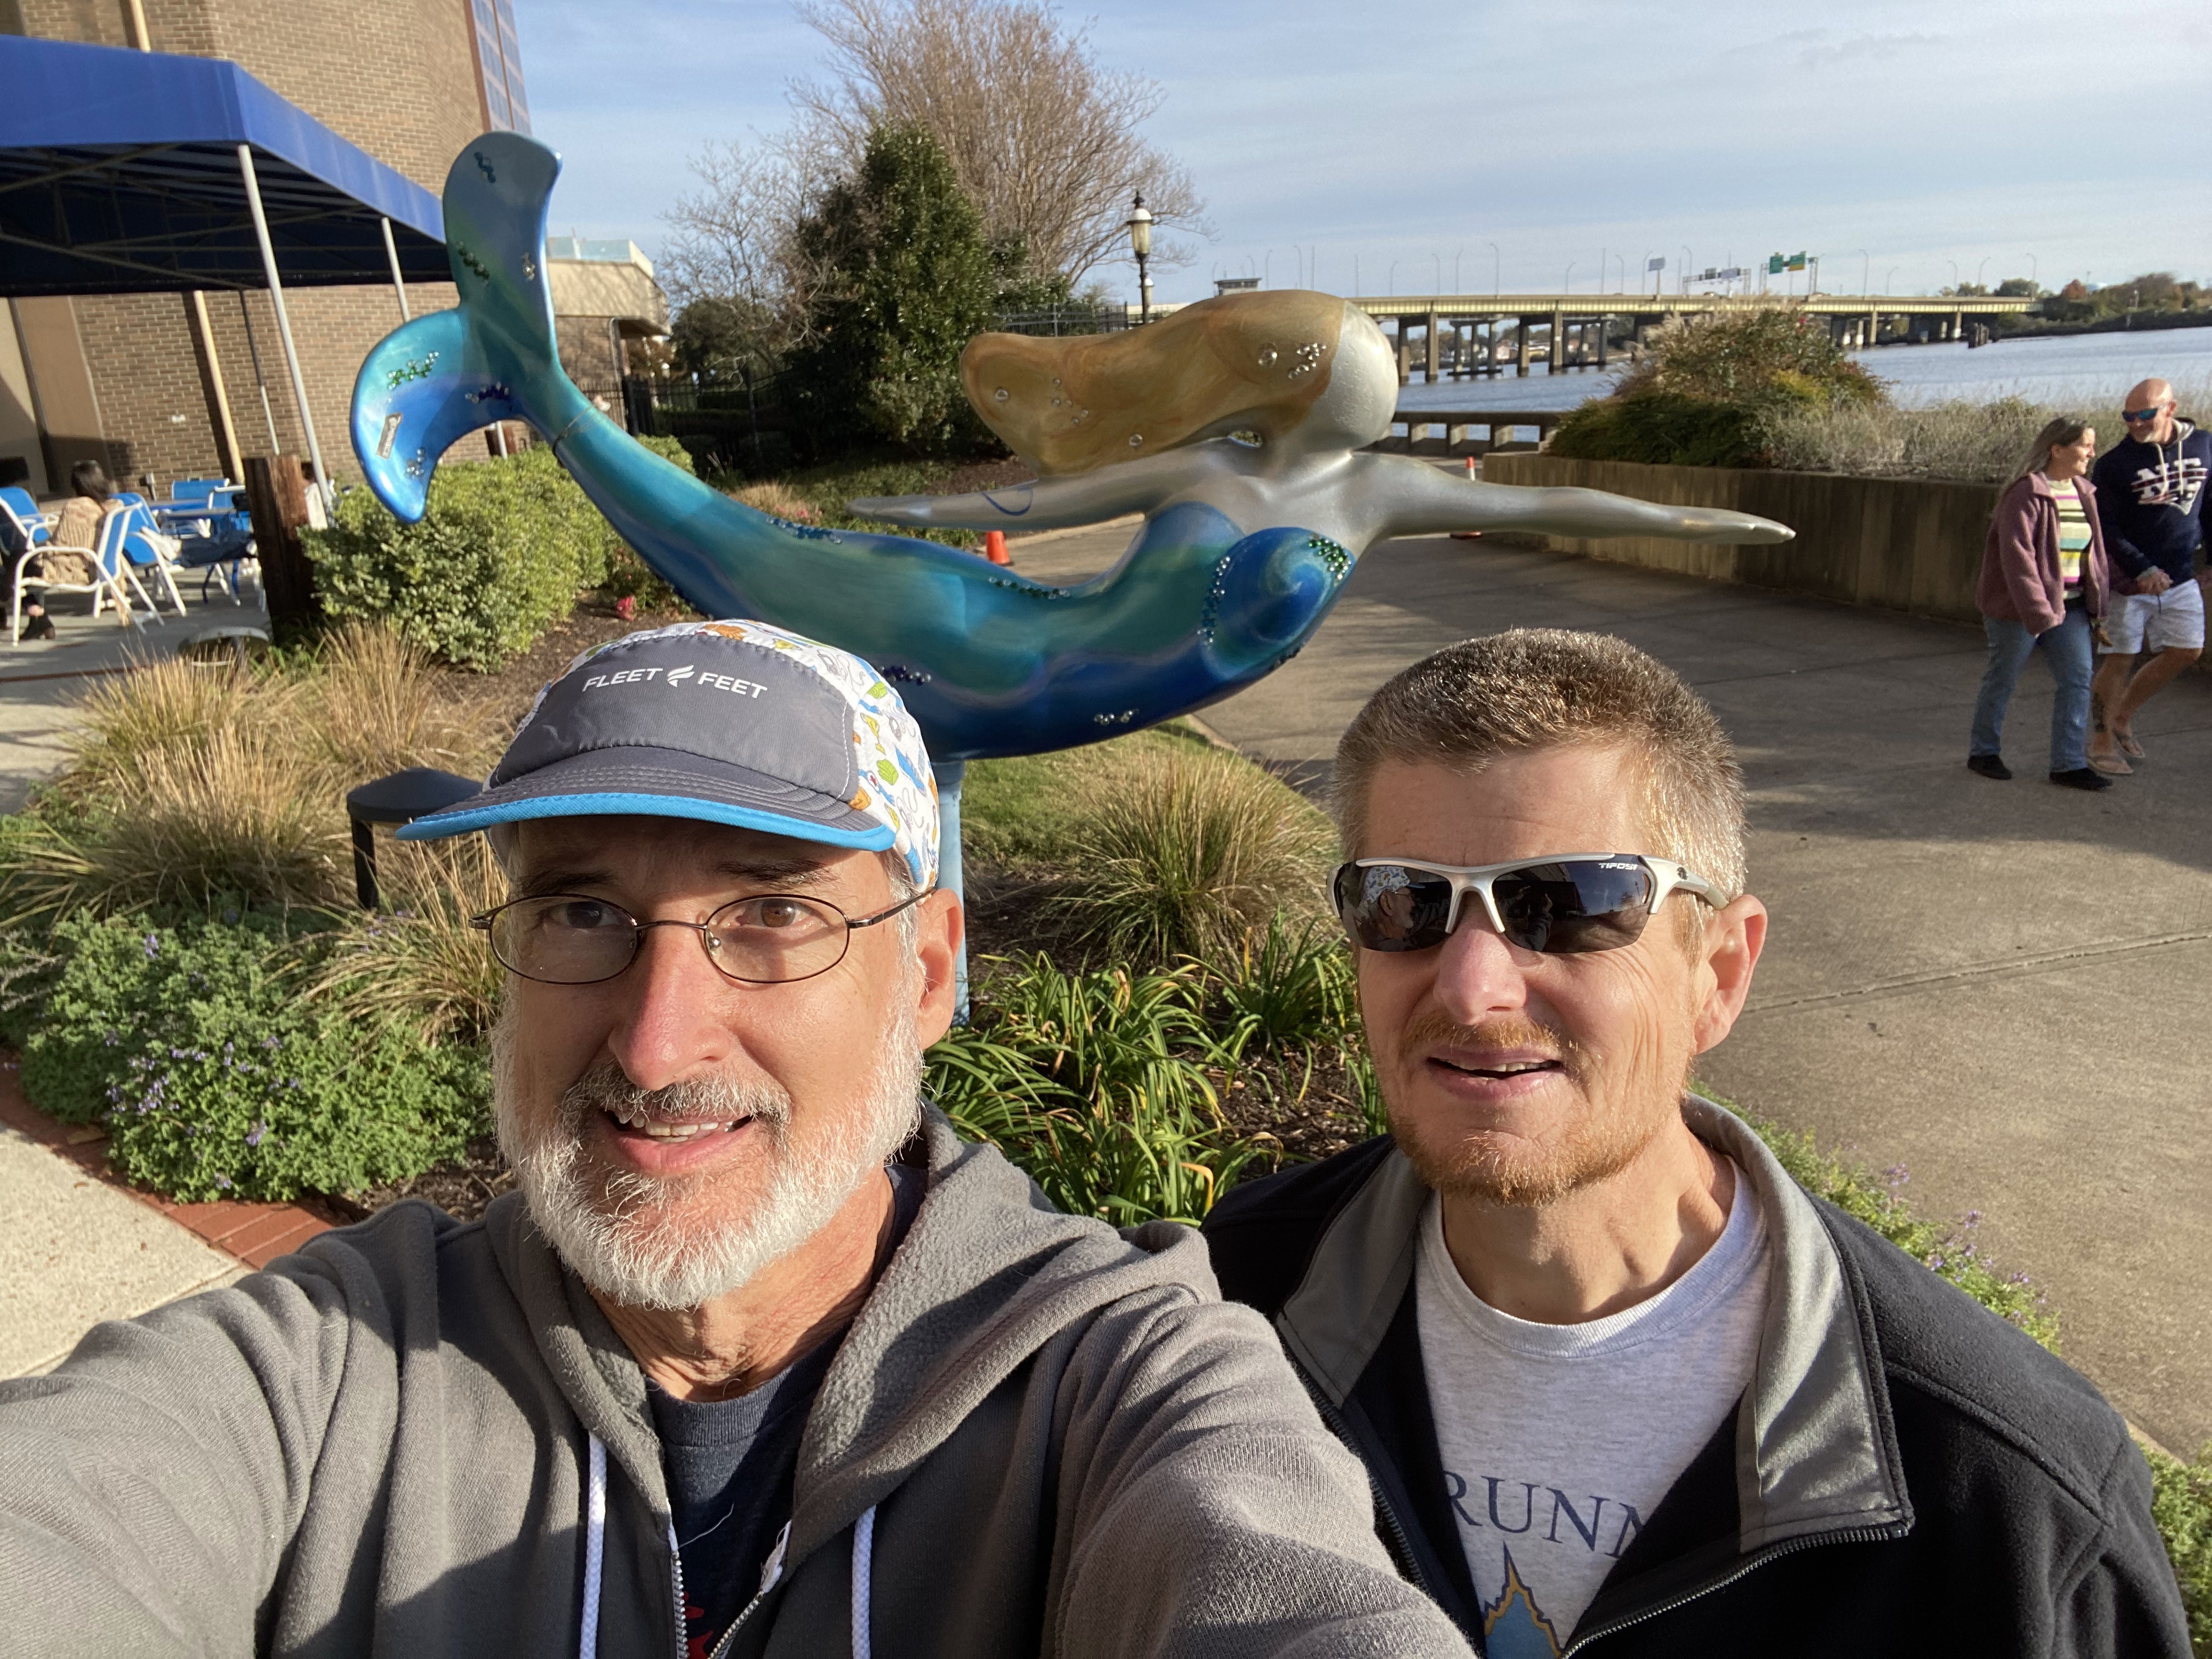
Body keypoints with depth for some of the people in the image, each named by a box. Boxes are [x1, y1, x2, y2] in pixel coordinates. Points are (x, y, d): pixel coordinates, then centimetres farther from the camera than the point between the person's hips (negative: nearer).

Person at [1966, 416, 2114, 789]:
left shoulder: (2083, 492, 8)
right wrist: (2037, 611, -25)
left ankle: (2069, 764, 4)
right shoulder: (2027, 493, -16)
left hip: (2069, 605, 7)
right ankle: (1983, 752, 22)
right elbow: (2017, 554, -21)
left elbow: (2093, 552, 15)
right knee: (2002, 680, 6)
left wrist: (2098, 601, 13)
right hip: (2018, 606, -7)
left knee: (2078, 678, 0)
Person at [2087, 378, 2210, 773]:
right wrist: (2142, 570, -20)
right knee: (2119, 660, -1)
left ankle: (2122, 716, 26)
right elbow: (2104, 529, -12)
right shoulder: (2115, 462, -11)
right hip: (2129, 580, -5)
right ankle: (2102, 744, 11)